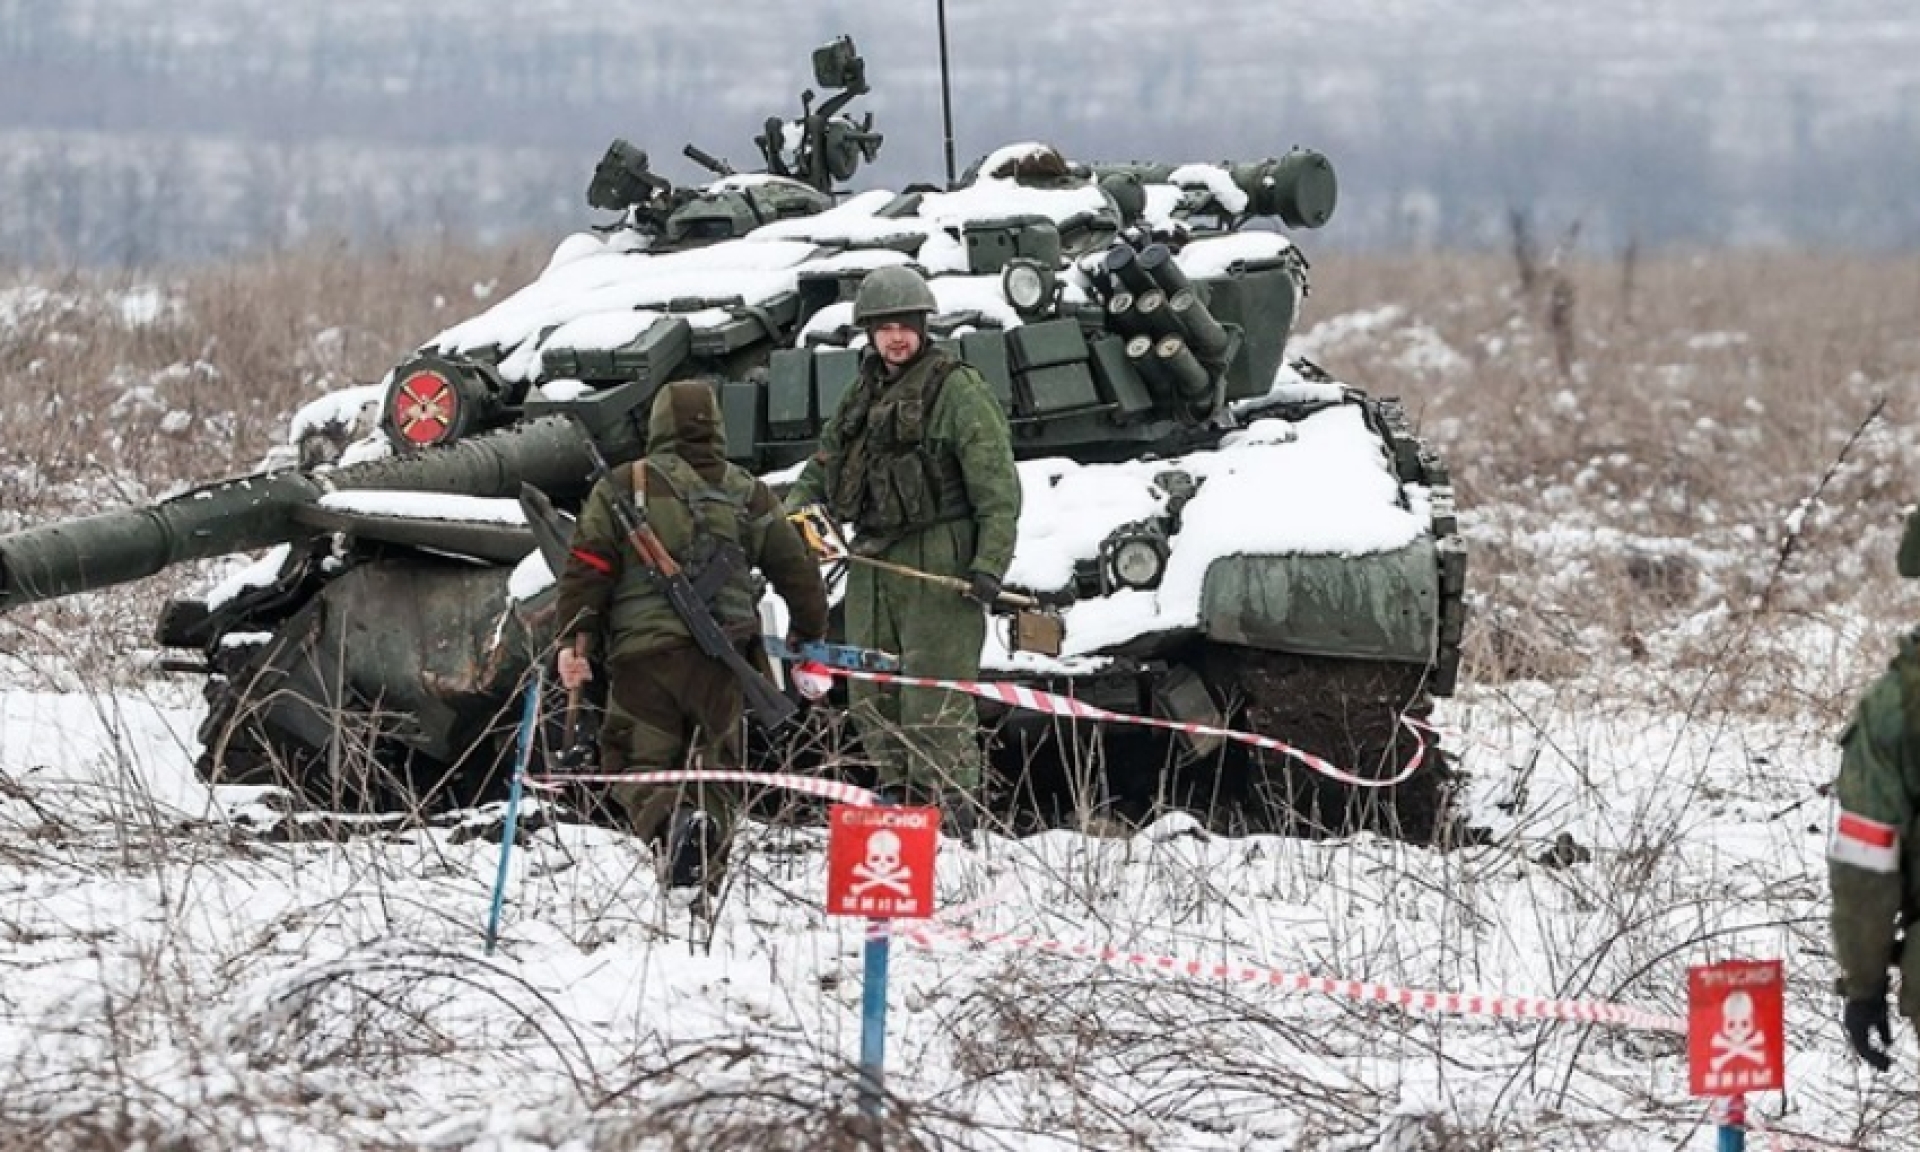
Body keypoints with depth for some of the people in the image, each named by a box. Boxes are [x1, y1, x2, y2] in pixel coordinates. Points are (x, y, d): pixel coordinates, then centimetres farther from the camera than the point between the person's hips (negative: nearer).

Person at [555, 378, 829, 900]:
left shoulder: (622, 487, 2)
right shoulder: (750, 495, 12)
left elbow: (587, 568, -5)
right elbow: (798, 573, 17)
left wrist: (574, 640, -3)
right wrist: (809, 641, 29)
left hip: (643, 649, -3)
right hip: (723, 658, 3)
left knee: (639, 763, 3)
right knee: (715, 767, 15)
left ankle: (669, 820, -29)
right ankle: (706, 876, 0)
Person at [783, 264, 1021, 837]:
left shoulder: (958, 390, -6)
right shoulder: (863, 396, 17)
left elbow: (997, 487, -10)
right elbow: (823, 466, 26)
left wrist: (990, 563, -19)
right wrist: (793, 513, 7)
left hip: (938, 561, -8)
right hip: (872, 559, 8)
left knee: (935, 696, -9)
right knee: (872, 695, 8)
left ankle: (949, 814, -7)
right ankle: (901, 801, 16)